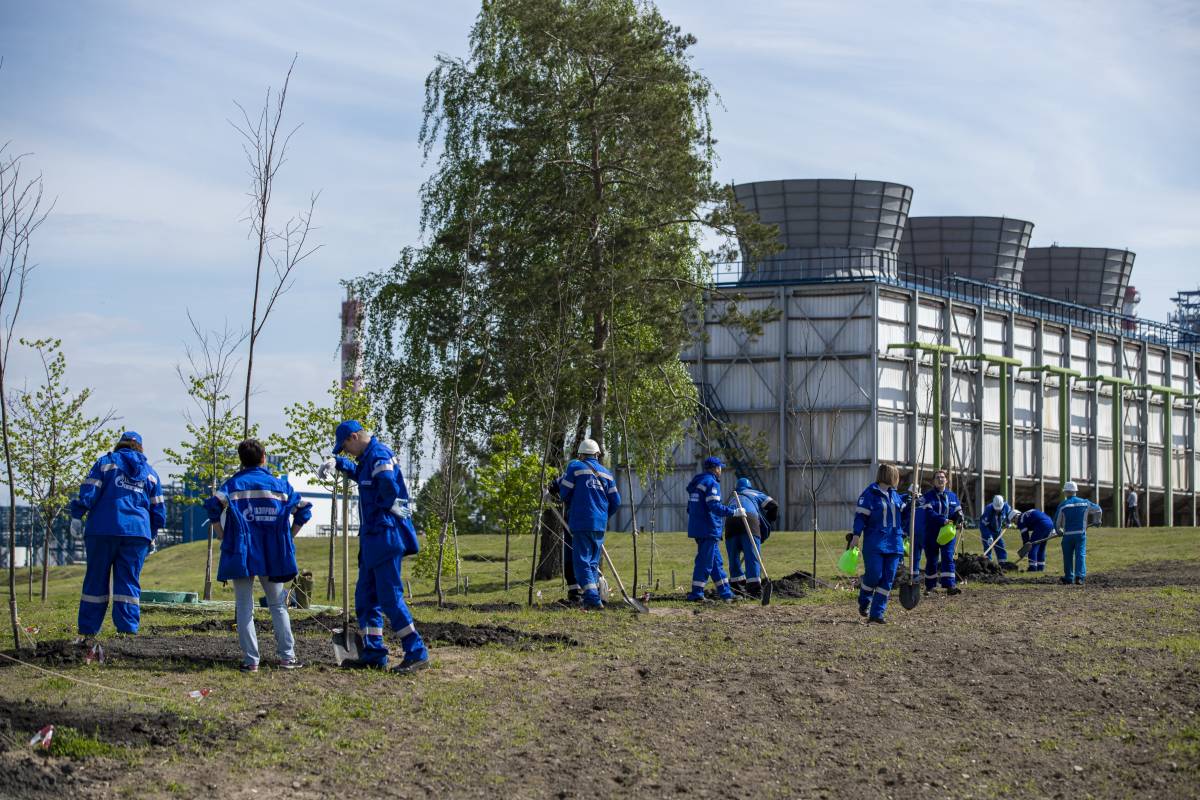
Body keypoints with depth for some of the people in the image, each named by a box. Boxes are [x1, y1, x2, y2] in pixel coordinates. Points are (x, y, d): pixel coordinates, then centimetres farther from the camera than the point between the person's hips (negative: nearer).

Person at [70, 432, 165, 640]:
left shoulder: (106, 462, 7)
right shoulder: (150, 473, 16)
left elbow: (88, 492, -5)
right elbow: (159, 511, 17)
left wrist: (77, 516, -1)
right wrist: (152, 536, 28)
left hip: (103, 529, -2)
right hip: (137, 532, 2)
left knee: (96, 581, 4)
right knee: (129, 583, 3)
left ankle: (88, 631, 4)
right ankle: (128, 630, -5)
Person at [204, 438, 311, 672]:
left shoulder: (234, 484, 0)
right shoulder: (279, 484, 6)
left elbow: (213, 505, -15)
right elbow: (303, 509, 4)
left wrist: (223, 537, -6)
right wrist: (287, 538, 9)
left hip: (241, 554, -2)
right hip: (272, 555, 2)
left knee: (244, 607, 4)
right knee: (278, 605, 14)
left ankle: (250, 660, -1)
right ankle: (287, 656, 11)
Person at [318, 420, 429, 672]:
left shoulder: (379, 455, -15)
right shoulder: (367, 457, 17)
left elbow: (389, 486, -34)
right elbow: (359, 473, 43)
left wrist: (384, 506, -15)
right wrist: (336, 462, 27)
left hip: (385, 536, -11)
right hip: (372, 537, 11)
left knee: (390, 597, -9)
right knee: (366, 597, 13)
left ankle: (417, 654, -7)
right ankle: (373, 655, 17)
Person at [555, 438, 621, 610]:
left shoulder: (575, 467, -2)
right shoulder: (606, 474, 12)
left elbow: (564, 493, 0)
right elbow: (615, 501, 11)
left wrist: (571, 506, 20)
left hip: (581, 522, -5)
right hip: (600, 525, 5)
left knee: (582, 560, -5)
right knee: (594, 561, 15)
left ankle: (592, 597, -19)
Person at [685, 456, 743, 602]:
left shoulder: (696, 483, 18)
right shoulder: (711, 483, -11)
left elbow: (690, 508, 21)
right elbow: (714, 506, -22)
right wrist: (735, 512, -19)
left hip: (696, 528, 10)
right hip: (709, 530, -10)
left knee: (716, 562, 13)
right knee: (705, 561, -6)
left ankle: (725, 593, 17)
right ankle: (696, 593, -6)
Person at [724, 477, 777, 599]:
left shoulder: (734, 499, 40)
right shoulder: (756, 494, 29)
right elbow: (773, 505, 15)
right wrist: (767, 523, 29)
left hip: (731, 521, 3)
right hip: (749, 519, -3)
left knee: (734, 558, 14)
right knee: (752, 557, -4)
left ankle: (738, 588, 15)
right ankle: (755, 588, -12)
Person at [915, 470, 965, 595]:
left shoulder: (953, 496, 11)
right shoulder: (927, 496, -2)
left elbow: (958, 512, 13)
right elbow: (929, 513, -16)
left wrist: (959, 517, -12)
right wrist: (943, 520, -28)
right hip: (931, 534, -2)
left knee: (948, 558, -9)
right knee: (932, 561, 6)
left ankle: (950, 586, -17)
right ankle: (930, 587, 18)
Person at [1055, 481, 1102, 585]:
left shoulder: (1063, 505, -4)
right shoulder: (1084, 503, 4)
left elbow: (1057, 522, 0)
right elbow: (1098, 509, 16)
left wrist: (1059, 530, 20)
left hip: (1068, 534, -1)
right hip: (1081, 534, 1)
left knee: (1068, 556, 12)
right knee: (1081, 555, -2)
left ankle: (1069, 577, 19)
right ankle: (1080, 576, -17)